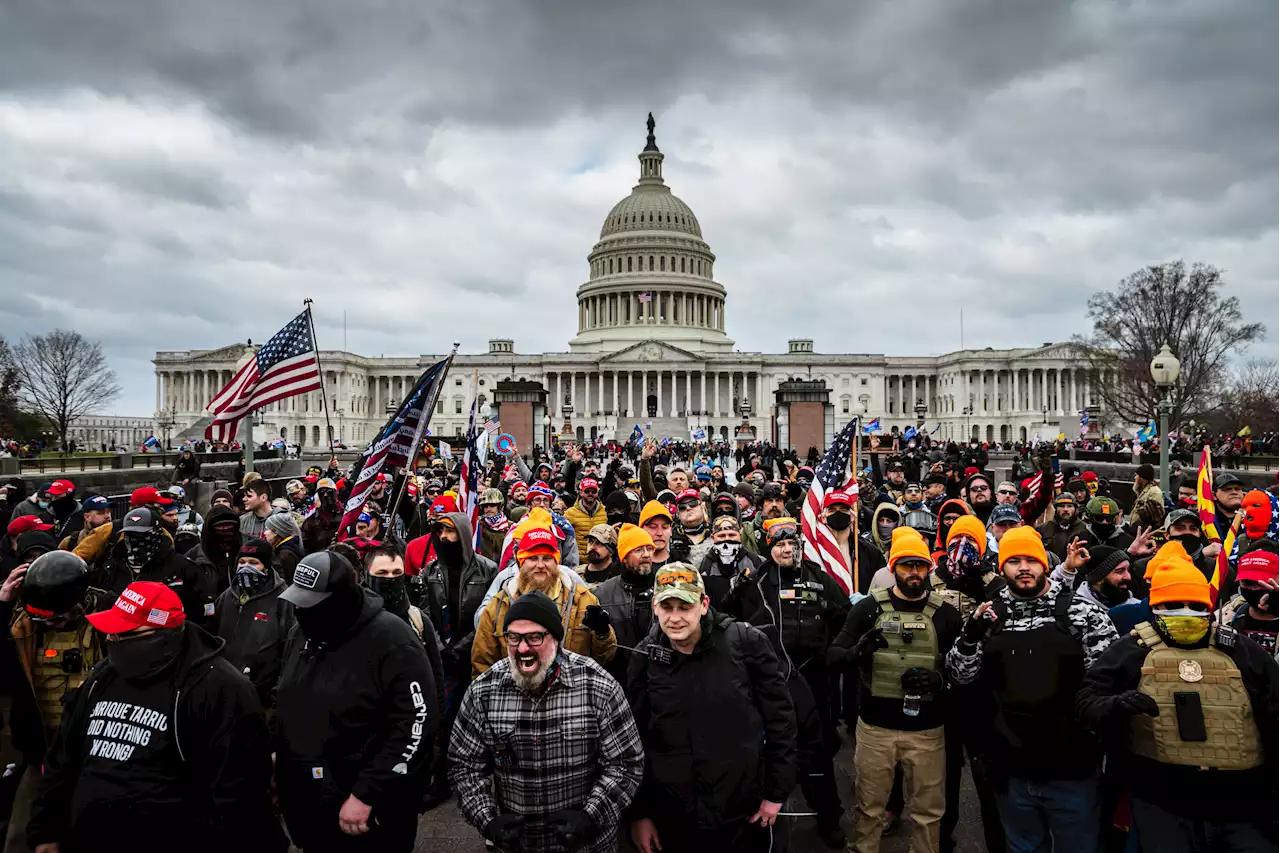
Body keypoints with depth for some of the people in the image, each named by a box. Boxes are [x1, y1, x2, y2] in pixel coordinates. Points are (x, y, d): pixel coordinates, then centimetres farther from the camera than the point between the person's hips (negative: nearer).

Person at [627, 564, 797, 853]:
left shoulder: (747, 642, -10)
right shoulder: (645, 658, -4)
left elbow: (779, 717, -3)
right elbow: (634, 741, 4)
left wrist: (776, 792, -3)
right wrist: (639, 814, 4)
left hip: (745, 812, -1)